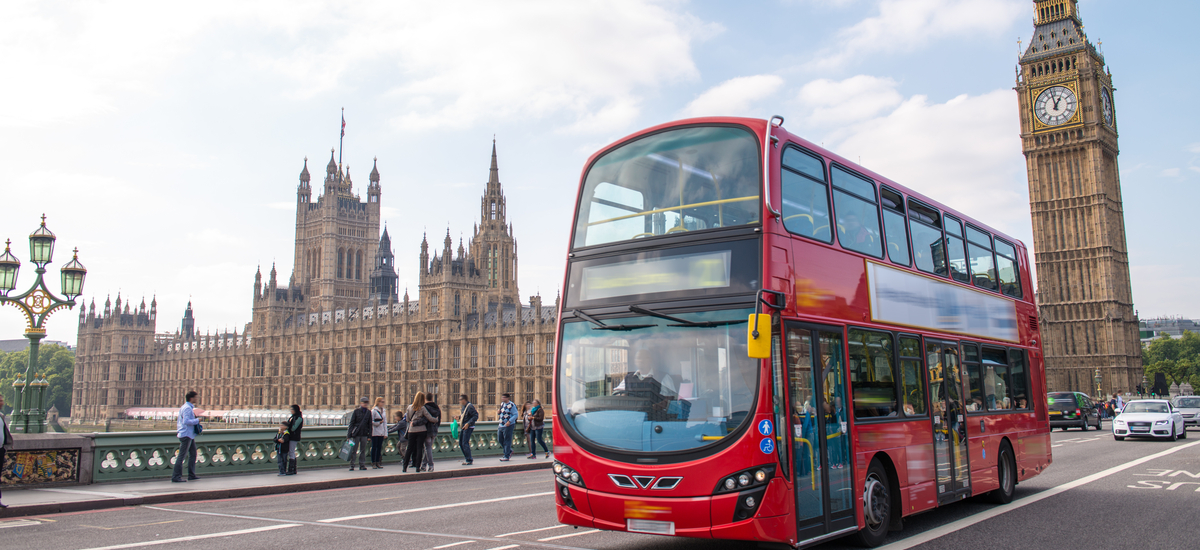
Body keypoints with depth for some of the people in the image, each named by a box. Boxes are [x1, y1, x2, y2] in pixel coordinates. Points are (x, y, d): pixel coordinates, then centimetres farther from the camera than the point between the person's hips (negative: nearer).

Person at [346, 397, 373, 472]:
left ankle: (362, 465, 13)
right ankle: (351, 465, 6)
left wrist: (369, 436, 6)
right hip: (356, 434, -3)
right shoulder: (356, 411, -2)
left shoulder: (368, 412, 6)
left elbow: (370, 424, 10)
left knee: (363, 450, 6)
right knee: (354, 450, -1)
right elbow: (352, 423, -2)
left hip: (364, 434, 3)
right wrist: (349, 434, -6)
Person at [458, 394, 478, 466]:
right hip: (463, 427, 10)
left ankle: (469, 460, -4)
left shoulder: (470, 406, -16)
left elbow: (476, 416, -20)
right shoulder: (464, 407, 13)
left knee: (465, 443, -11)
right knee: (460, 443, 11)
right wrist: (459, 416, 8)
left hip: (468, 427, -10)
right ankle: (467, 458, 22)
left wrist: (468, 423, -24)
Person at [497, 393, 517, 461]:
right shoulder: (502, 404, 11)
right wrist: (498, 412, 2)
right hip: (501, 425, 8)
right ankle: (509, 451, 31)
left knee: (507, 440, -2)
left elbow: (515, 415, -15)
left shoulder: (511, 405, -13)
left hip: (508, 425, -8)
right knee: (500, 439, 12)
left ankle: (506, 456, 6)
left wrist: (509, 421, -26)